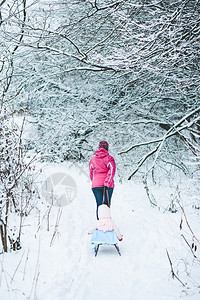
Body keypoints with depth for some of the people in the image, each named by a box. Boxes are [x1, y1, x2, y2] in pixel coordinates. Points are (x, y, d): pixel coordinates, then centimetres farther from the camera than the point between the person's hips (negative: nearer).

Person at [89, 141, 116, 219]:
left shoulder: (93, 159, 10)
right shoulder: (109, 158, -1)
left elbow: (91, 173, 15)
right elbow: (112, 171, -14)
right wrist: (107, 183, -18)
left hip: (96, 185, 2)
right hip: (108, 185, -2)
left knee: (99, 205, 6)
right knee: (106, 205, 4)